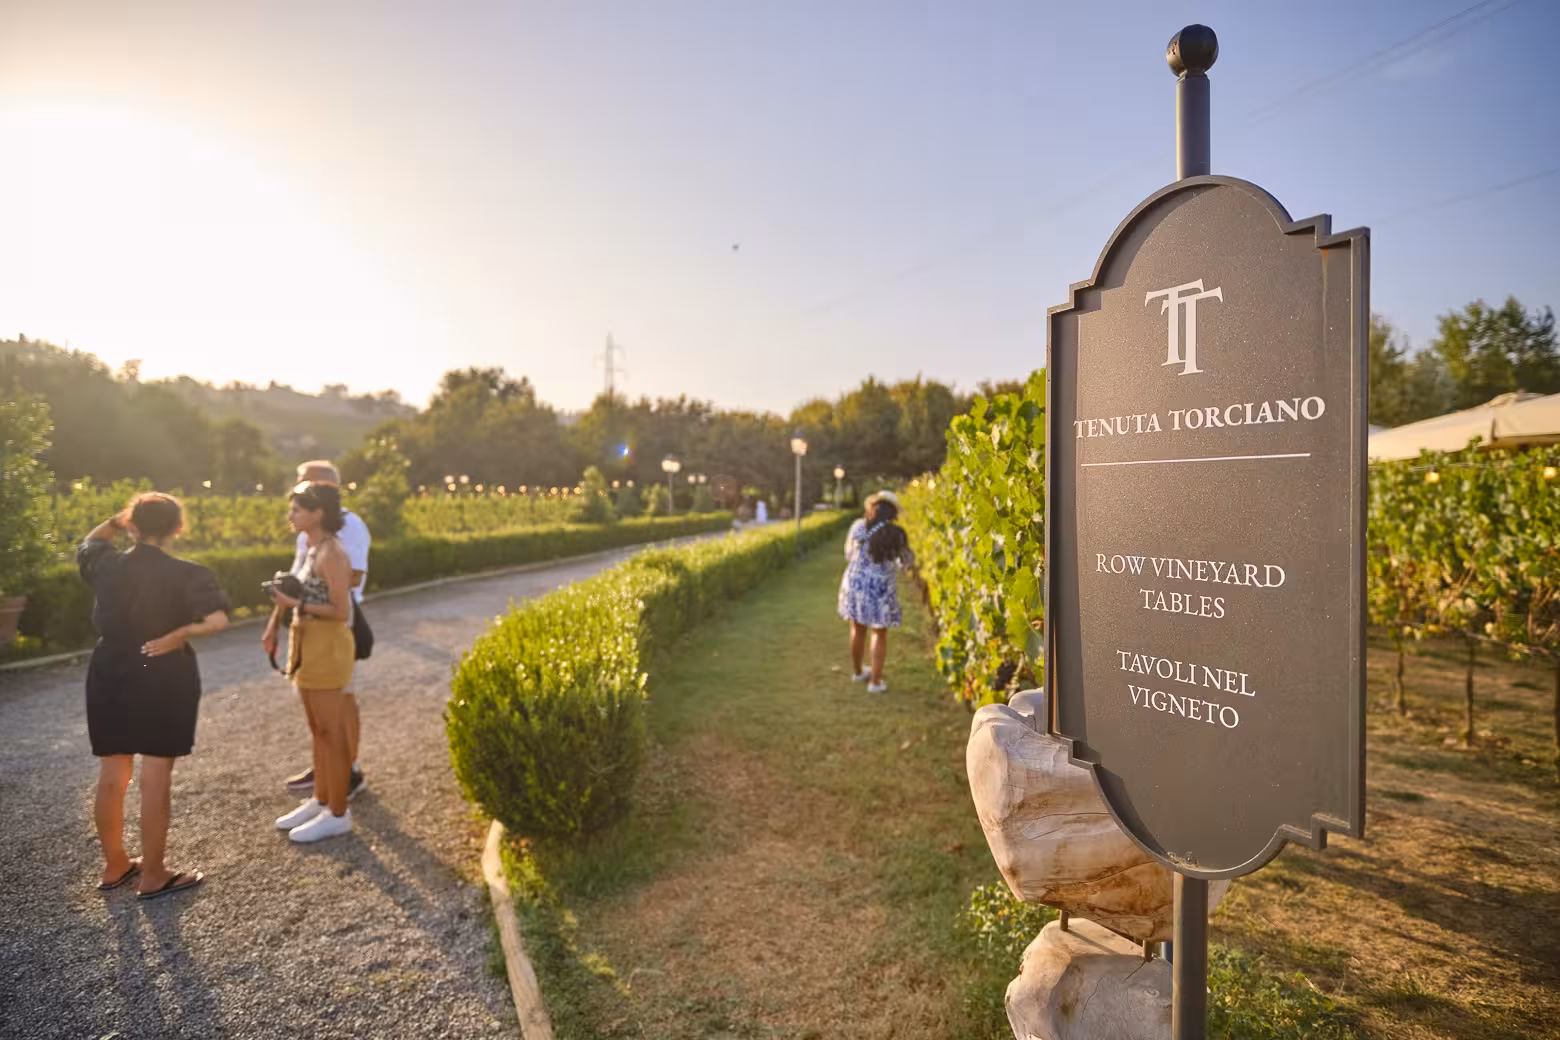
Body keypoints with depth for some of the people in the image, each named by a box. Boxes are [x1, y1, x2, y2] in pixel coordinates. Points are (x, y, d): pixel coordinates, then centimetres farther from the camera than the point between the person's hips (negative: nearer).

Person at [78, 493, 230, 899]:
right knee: (156, 780, 3)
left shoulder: (106, 565, -1)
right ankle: (153, 876, 13)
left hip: (110, 679, 5)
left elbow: (91, 541, 24)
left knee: (111, 778, 17)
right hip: (164, 680, -5)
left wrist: (120, 518, 16)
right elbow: (218, 619, -26)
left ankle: (115, 866, 31)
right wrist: (177, 636, -11)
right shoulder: (186, 574, -14)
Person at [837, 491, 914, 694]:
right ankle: (875, 681, 15)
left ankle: (857, 671, 39)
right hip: (881, 590, -3)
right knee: (880, 634, 14)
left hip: (855, 584, 3)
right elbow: (907, 560, 3)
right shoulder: (895, 534, -11)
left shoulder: (858, 527, -4)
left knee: (858, 630, 21)